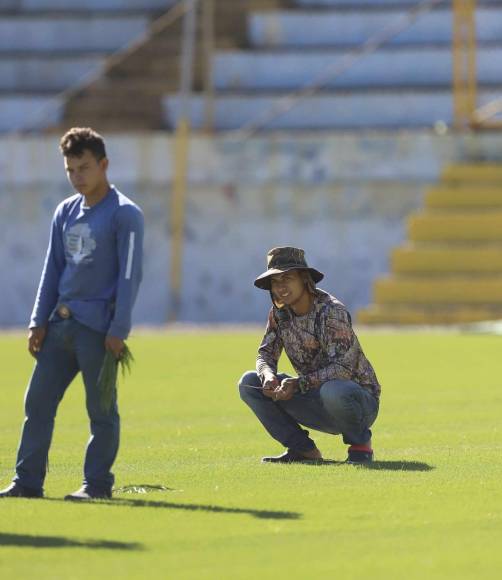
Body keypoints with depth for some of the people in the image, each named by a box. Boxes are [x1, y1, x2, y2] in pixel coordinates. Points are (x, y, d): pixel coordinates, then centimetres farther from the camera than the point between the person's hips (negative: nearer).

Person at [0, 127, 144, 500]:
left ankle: (97, 483, 6)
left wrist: (118, 330, -16)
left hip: (98, 326, -7)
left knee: (101, 408, -1)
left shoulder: (125, 214, -6)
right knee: (38, 401, 4)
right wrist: (39, 322, 10)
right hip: (60, 325, 7)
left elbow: (129, 275, -10)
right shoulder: (65, 212, 13)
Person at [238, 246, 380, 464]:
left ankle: (360, 443, -11)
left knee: (333, 391, -42)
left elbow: (344, 368, -28)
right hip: (316, 403, 7)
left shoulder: (331, 312, -21)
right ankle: (303, 450, -3)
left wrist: (298, 383, -36)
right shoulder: (279, 312, 1)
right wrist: (269, 375, -20)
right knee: (249, 383, -5)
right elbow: (266, 354, 4)